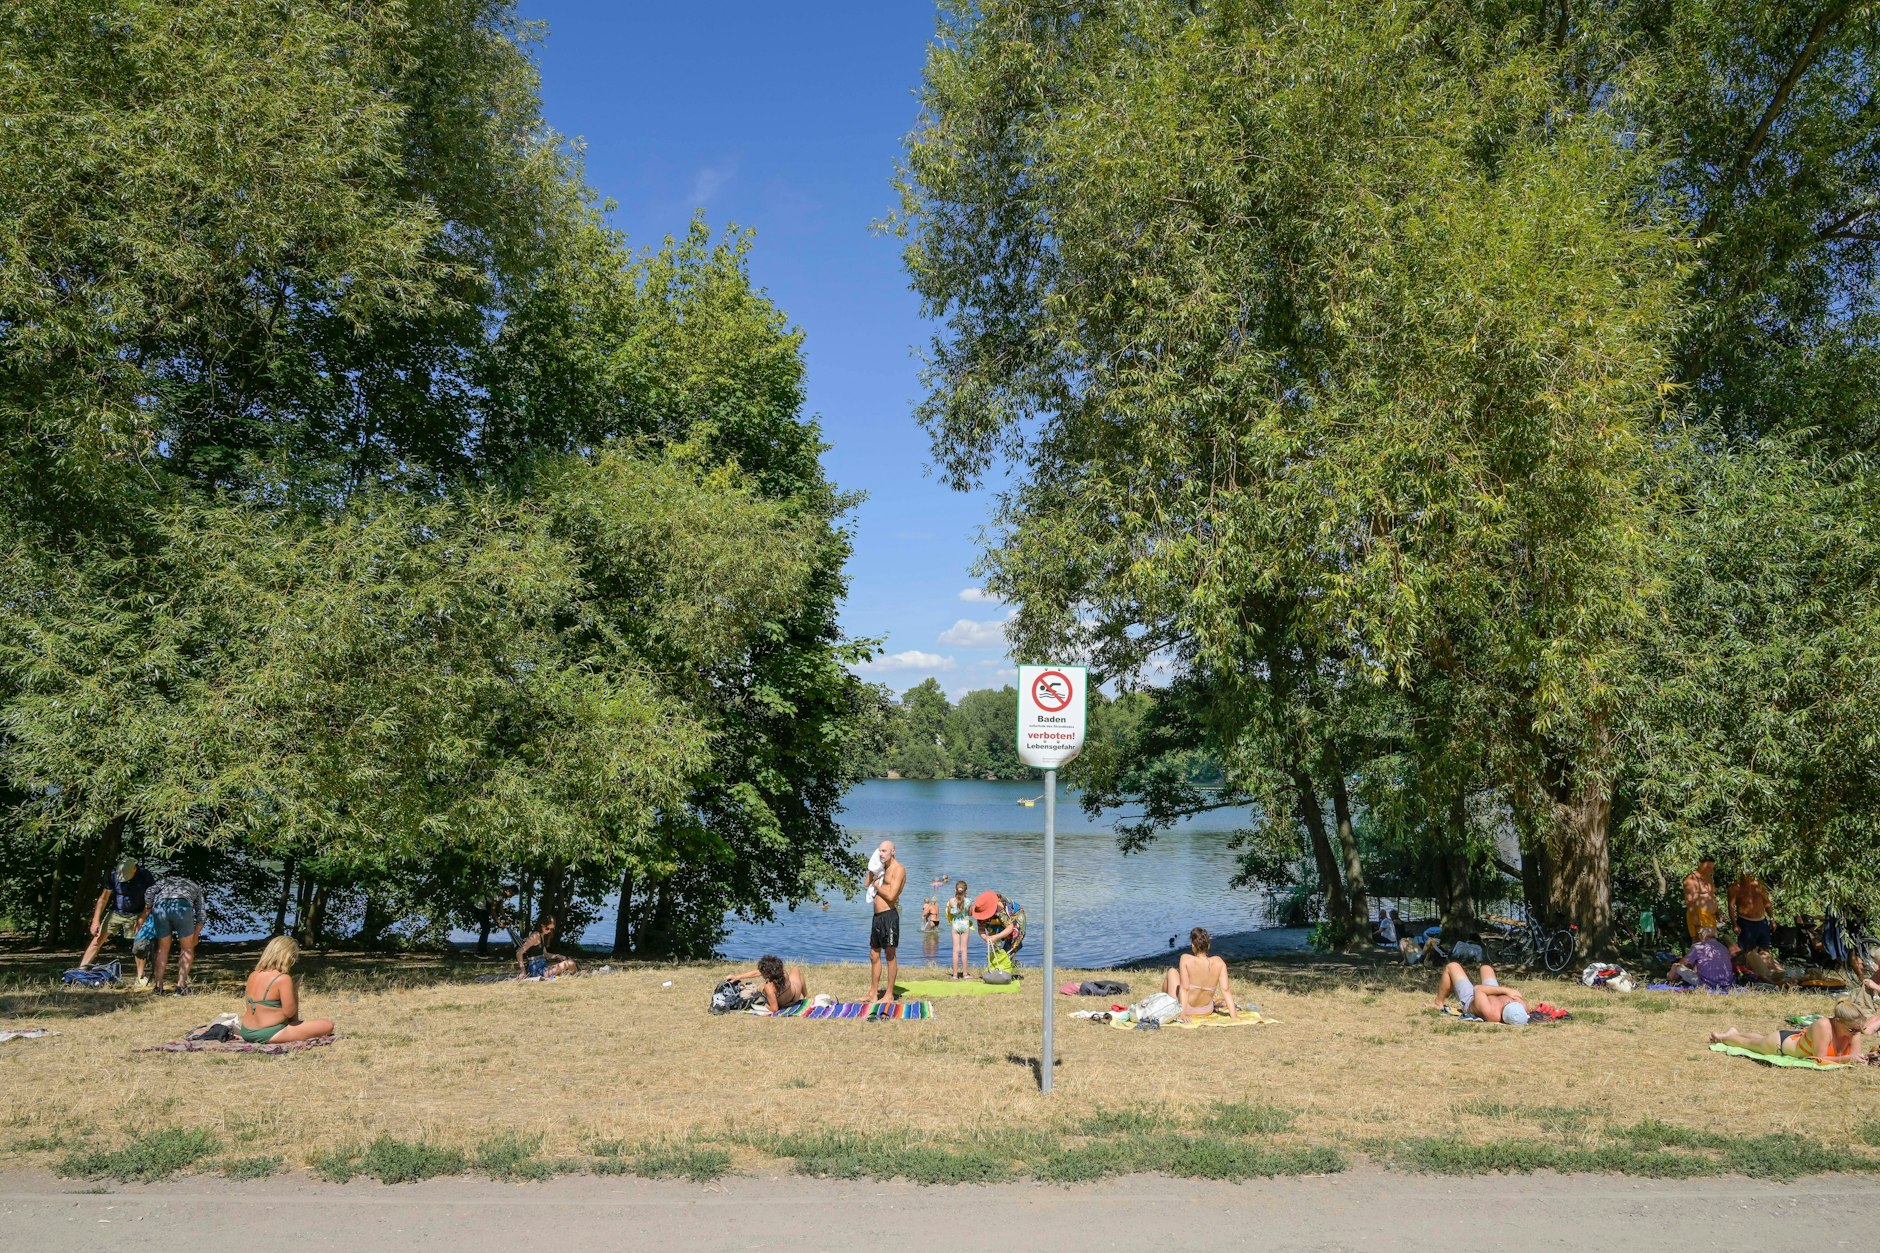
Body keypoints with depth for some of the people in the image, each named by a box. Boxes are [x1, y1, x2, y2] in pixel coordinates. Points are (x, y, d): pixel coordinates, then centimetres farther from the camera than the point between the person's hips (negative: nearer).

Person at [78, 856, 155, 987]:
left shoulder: (146, 877, -21)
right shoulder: (113, 874, -18)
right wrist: (96, 921, -13)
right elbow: (104, 898, -10)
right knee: (97, 940, -8)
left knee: (139, 945, -6)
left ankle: (140, 979, 3)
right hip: (115, 913, 2)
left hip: (135, 916, -2)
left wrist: (142, 919, -20)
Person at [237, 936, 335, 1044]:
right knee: (327, 1026, -13)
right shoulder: (283, 979, -18)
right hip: (269, 1035, -8)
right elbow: (289, 1012, -18)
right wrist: (295, 993, -1)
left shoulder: (253, 976, 5)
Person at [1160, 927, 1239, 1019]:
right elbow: (1225, 990, -17)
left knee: (1172, 971, 25)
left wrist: (1183, 1014, -23)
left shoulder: (1185, 959, -22)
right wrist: (1233, 1015, -14)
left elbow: (1184, 988, -24)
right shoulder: (1219, 962, -15)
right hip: (1206, 1011, 3)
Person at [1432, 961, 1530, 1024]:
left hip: (1470, 1000, -5)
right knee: (1486, 968, 28)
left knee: (1452, 966, 10)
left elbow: (1478, 989, -32)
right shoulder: (1523, 1007, -38)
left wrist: (1506, 990, -37)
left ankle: (1440, 1002, 35)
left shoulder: (1489, 1012, -49)